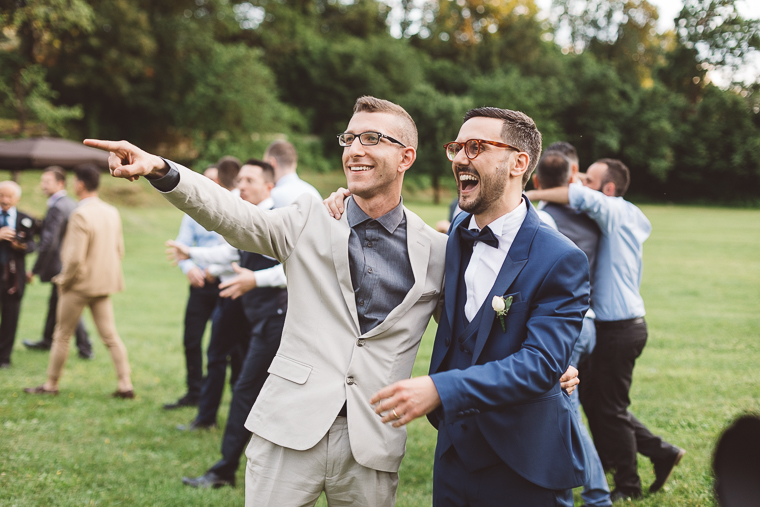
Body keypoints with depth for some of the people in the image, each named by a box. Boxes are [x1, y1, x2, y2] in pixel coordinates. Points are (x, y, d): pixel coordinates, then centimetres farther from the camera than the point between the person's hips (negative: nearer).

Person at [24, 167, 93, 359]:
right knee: (55, 304, 22)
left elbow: (49, 243, -24)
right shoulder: (72, 204, 8)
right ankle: (47, 341, 36)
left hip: (61, 267, -9)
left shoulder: (56, 208, -20)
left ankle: (85, 348, 8)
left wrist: (34, 270, -18)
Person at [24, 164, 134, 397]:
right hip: (103, 285, 7)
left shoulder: (80, 215, -21)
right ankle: (125, 385, 4)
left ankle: (51, 384, 21)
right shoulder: (112, 212, 3)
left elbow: (75, 258, -23)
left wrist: (63, 279, -8)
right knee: (110, 336, 8)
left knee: (62, 336, 9)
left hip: (79, 284, -7)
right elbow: (119, 250, 10)